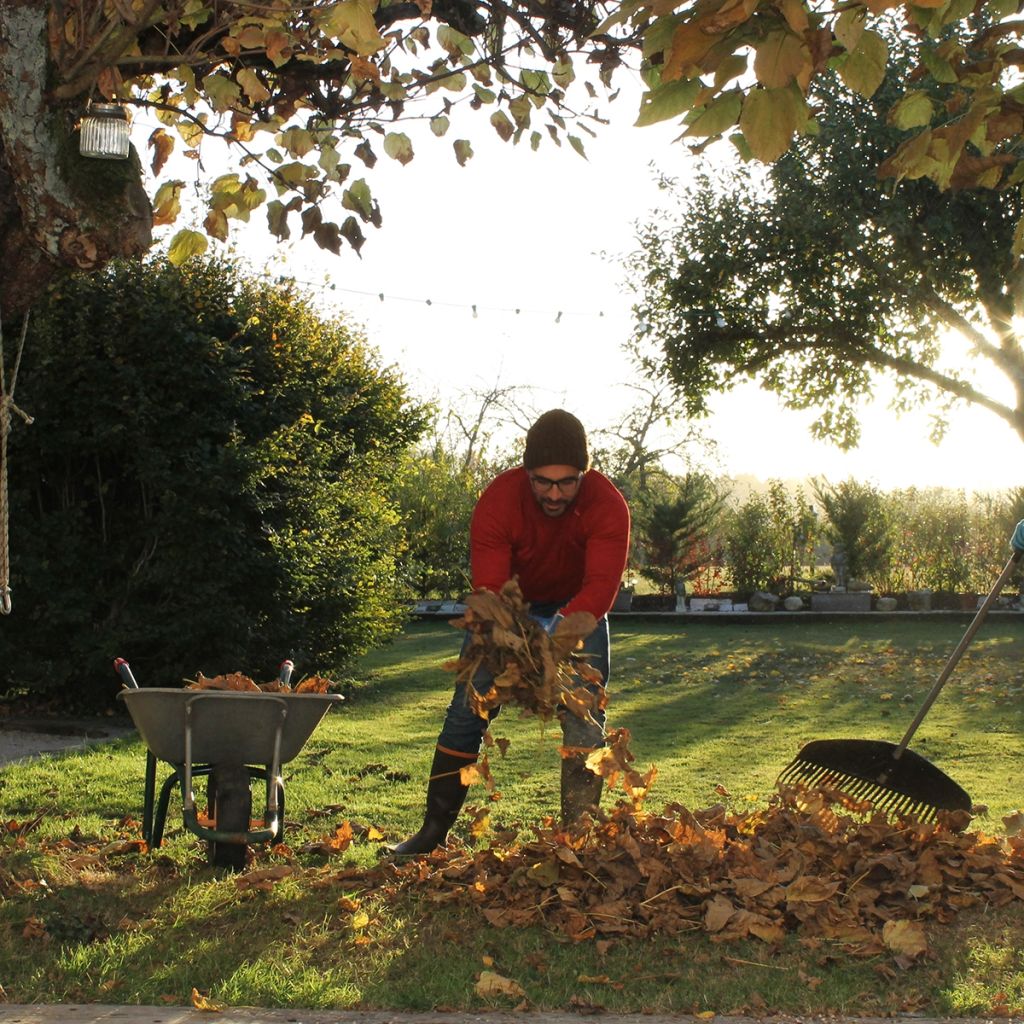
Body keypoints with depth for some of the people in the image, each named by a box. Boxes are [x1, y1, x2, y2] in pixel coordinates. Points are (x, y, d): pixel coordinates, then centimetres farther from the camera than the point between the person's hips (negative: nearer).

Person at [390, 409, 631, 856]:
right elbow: (490, 591, -35)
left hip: (578, 608, 0)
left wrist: (559, 632, -59)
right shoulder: (497, 501, -30)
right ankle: (433, 831, 8)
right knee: (467, 709, -2)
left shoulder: (607, 505, -30)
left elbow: (600, 587, -40)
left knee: (584, 716, -13)